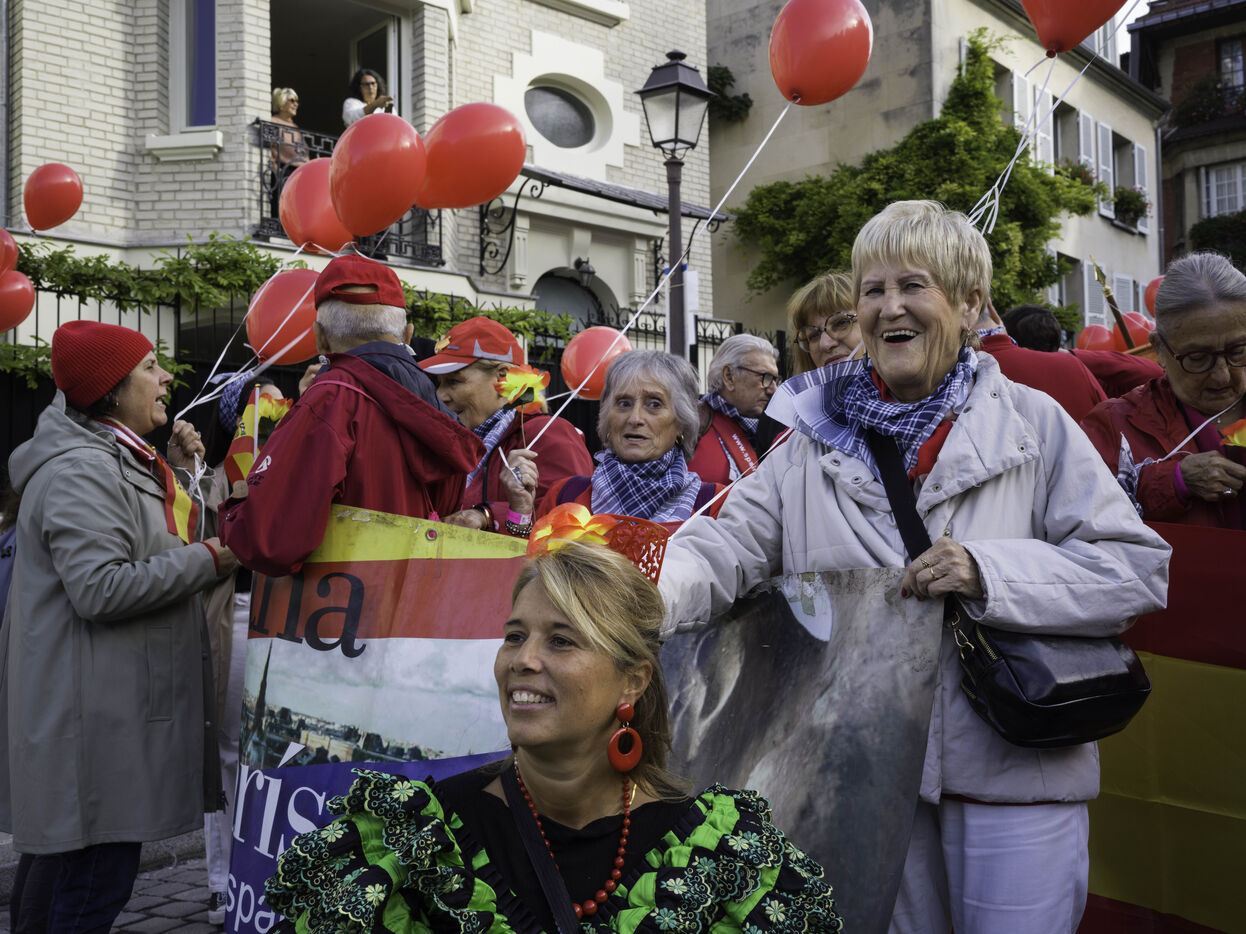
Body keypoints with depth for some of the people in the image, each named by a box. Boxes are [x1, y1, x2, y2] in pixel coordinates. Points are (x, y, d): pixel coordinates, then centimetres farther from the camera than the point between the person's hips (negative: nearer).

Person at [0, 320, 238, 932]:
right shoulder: (81, 471, -17)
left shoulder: (116, 458, 16)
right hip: (93, 716, -11)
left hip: (118, 699, 11)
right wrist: (207, 559, -17)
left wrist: (173, 472, 14)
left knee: (69, 870, 17)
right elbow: (100, 588, -25)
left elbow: (136, 542, 28)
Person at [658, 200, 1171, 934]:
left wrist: (993, 573, -20)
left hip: (1014, 771, -2)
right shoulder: (819, 433, 4)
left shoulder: (1033, 425, -2)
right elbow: (733, 542, -7)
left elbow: (1137, 567, -6)